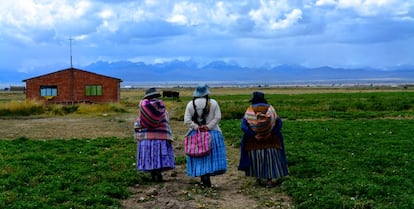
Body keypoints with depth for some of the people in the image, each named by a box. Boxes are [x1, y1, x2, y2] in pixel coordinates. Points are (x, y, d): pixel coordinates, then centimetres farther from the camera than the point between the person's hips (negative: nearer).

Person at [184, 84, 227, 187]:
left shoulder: (190, 104, -2)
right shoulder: (213, 103, -2)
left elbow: (187, 120, -7)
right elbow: (217, 117, -7)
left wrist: (197, 127, -5)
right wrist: (208, 127, -8)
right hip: (212, 133, -1)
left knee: (199, 156, 7)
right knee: (211, 155, 6)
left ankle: (203, 177, 5)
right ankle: (207, 176, -4)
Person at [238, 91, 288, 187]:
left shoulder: (249, 110, -5)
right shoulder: (270, 108, -2)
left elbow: (244, 126, -14)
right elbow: (279, 123, -8)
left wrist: (253, 135, -12)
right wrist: (271, 133, -7)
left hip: (254, 141, 0)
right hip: (270, 140, 1)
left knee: (256, 159, 13)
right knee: (270, 158, 7)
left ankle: (259, 177, 20)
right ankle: (269, 179, 4)